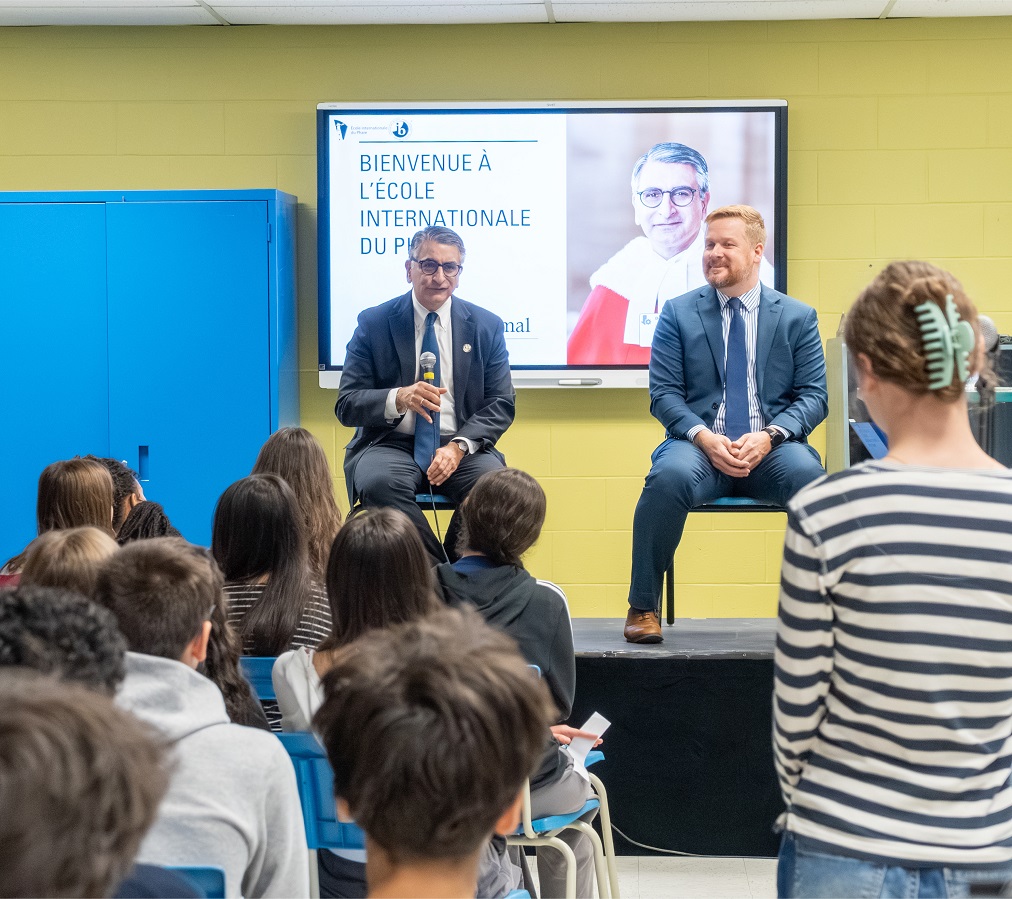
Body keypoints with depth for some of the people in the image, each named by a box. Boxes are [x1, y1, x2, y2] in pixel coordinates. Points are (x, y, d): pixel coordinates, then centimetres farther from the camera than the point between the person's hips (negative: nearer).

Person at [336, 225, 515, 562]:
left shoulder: (486, 326, 8)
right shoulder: (374, 323, 3)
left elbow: (500, 405, 5)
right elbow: (347, 406, -2)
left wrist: (459, 446, -14)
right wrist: (399, 398, -23)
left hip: (461, 447, 1)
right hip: (393, 444, -1)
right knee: (378, 483, -35)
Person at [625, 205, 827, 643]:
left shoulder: (798, 317, 10)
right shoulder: (678, 313, 9)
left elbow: (814, 395, 5)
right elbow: (663, 393, 4)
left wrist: (768, 436, -14)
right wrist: (704, 437, -15)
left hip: (772, 448, 0)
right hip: (699, 443, 0)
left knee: (808, 475, -34)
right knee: (669, 476, -35)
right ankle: (642, 607, -19)